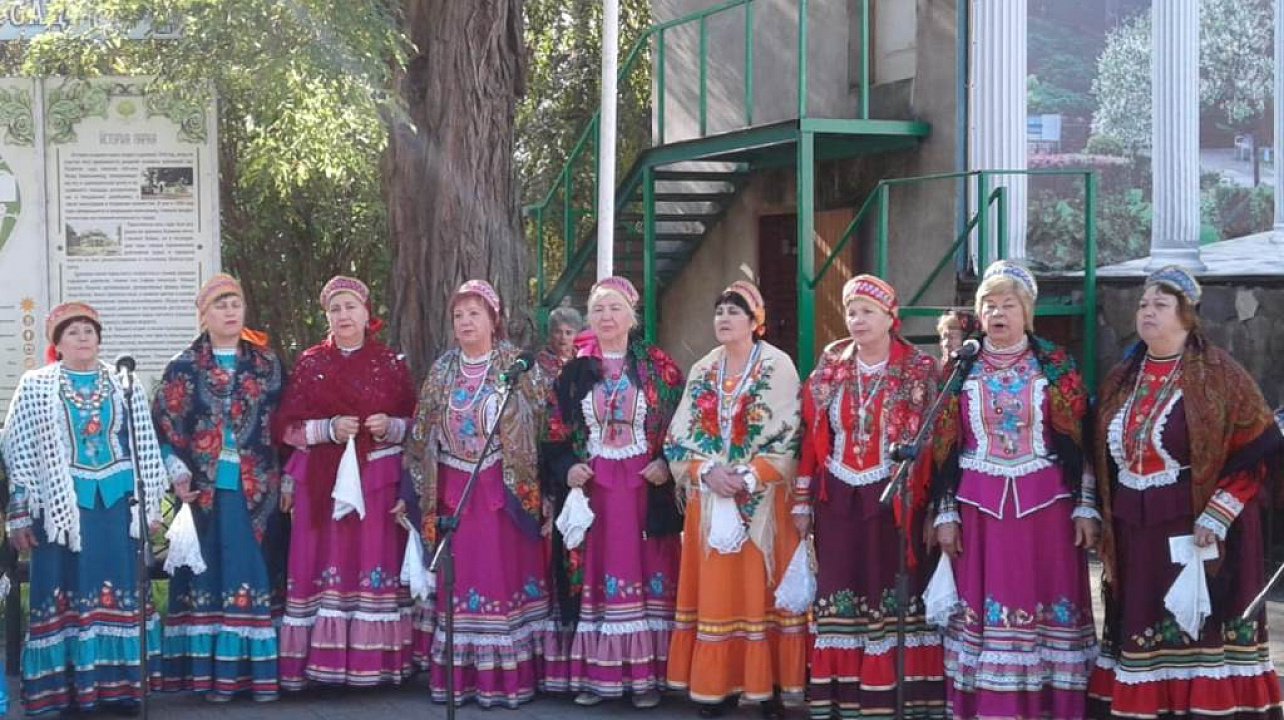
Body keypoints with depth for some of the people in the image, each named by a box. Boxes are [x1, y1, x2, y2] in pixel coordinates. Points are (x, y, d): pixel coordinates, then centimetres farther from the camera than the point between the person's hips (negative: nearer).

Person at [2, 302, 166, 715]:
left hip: (116, 502, 2)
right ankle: (69, 688, 3)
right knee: (66, 593, -1)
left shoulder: (124, 385, 9)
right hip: (61, 505, -2)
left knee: (120, 590, 3)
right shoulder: (36, 387, 2)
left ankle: (119, 684, 9)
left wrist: (151, 505, 9)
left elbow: (145, 449, 12)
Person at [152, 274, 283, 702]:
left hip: (254, 488, 1)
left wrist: (281, 479, 3)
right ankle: (212, 672, 3)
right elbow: (164, 427, 3)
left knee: (255, 573, 0)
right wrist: (178, 473, -10)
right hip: (204, 489, -1)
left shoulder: (266, 364, 9)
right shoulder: (184, 368, 5)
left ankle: (258, 670, 3)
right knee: (210, 574, 0)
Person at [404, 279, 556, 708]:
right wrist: (421, 490, 8)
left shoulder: (516, 367, -1)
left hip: (504, 488, -3)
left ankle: (506, 677, 2)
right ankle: (458, 676, 8)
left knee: (504, 572, -3)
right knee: (459, 577, 3)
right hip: (454, 489, 3)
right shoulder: (442, 371, 9)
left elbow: (537, 426, -3)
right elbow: (423, 434, 12)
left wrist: (533, 487, -8)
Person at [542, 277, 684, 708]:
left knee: (646, 572, -2)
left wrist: (666, 463, -12)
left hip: (646, 484, -2)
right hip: (591, 484, 2)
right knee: (595, 575, 1)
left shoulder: (658, 367, 3)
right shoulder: (576, 371, 9)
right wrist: (569, 467, -5)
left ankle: (645, 674, 4)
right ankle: (596, 673, 7)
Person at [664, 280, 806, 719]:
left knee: (760, 588, -3)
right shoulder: (702, 372, 10)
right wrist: (707, 471, -11)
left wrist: (747, 477, -16)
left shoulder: (778, 368, -2)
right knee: (716, 590, 4)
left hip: (762, 500, -4)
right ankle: (718, 684, 9)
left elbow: (789, 437, -8)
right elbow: (680, 436, 7)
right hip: (709, 499, 4)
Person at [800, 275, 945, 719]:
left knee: (897, 594, -2)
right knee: (839, 596, 3)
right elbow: (811, 439, 8)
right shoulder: (828, 371, 8)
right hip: (838, 502, 3)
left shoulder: (920, 373, -1)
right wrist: (802, 502, 5)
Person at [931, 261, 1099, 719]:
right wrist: (945, 513, 0)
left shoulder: (1056, 367, 4)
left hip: (1046, 504, -1)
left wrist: (1086, 507, -3)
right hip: (978, 506, 1)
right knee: (981, 607, 0)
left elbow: (1079, 442, 3)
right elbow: (945, 447, 5)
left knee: (1046, 605, -1)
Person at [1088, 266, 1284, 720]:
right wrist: (1106, 524, 11)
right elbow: (1106, 460, 18)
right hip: (1134, 536, 5)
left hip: (1197, 531, -5)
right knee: (1140, 637, 6)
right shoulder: (1121, 381, 12)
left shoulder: (1218, 374, -6)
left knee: (1200, 631, -5)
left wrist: (1217, 516, -16)